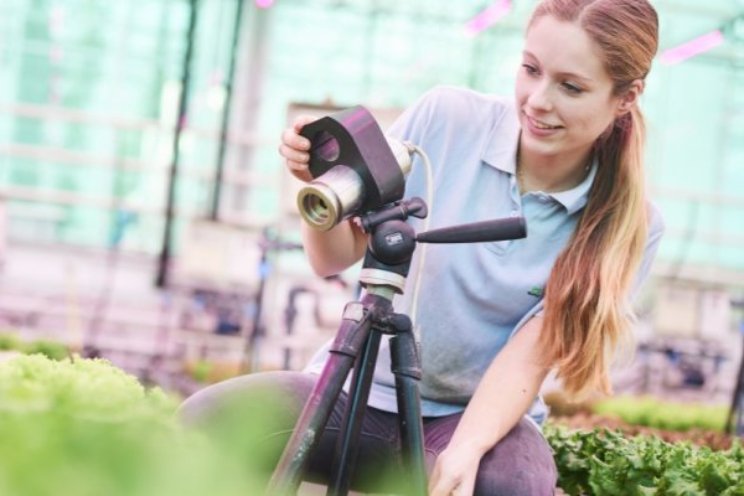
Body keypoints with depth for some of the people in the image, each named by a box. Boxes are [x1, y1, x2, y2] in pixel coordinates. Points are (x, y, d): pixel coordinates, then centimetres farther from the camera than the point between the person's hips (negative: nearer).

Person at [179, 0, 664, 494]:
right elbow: (335, 259, -2)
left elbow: (529, 359, -15)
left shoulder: (630, 225, -10)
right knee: (204, 422, -24)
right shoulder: (445, 118, -10)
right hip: (360, 390, 1)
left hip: (480, 414, 0)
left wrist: (464, 450, -33)